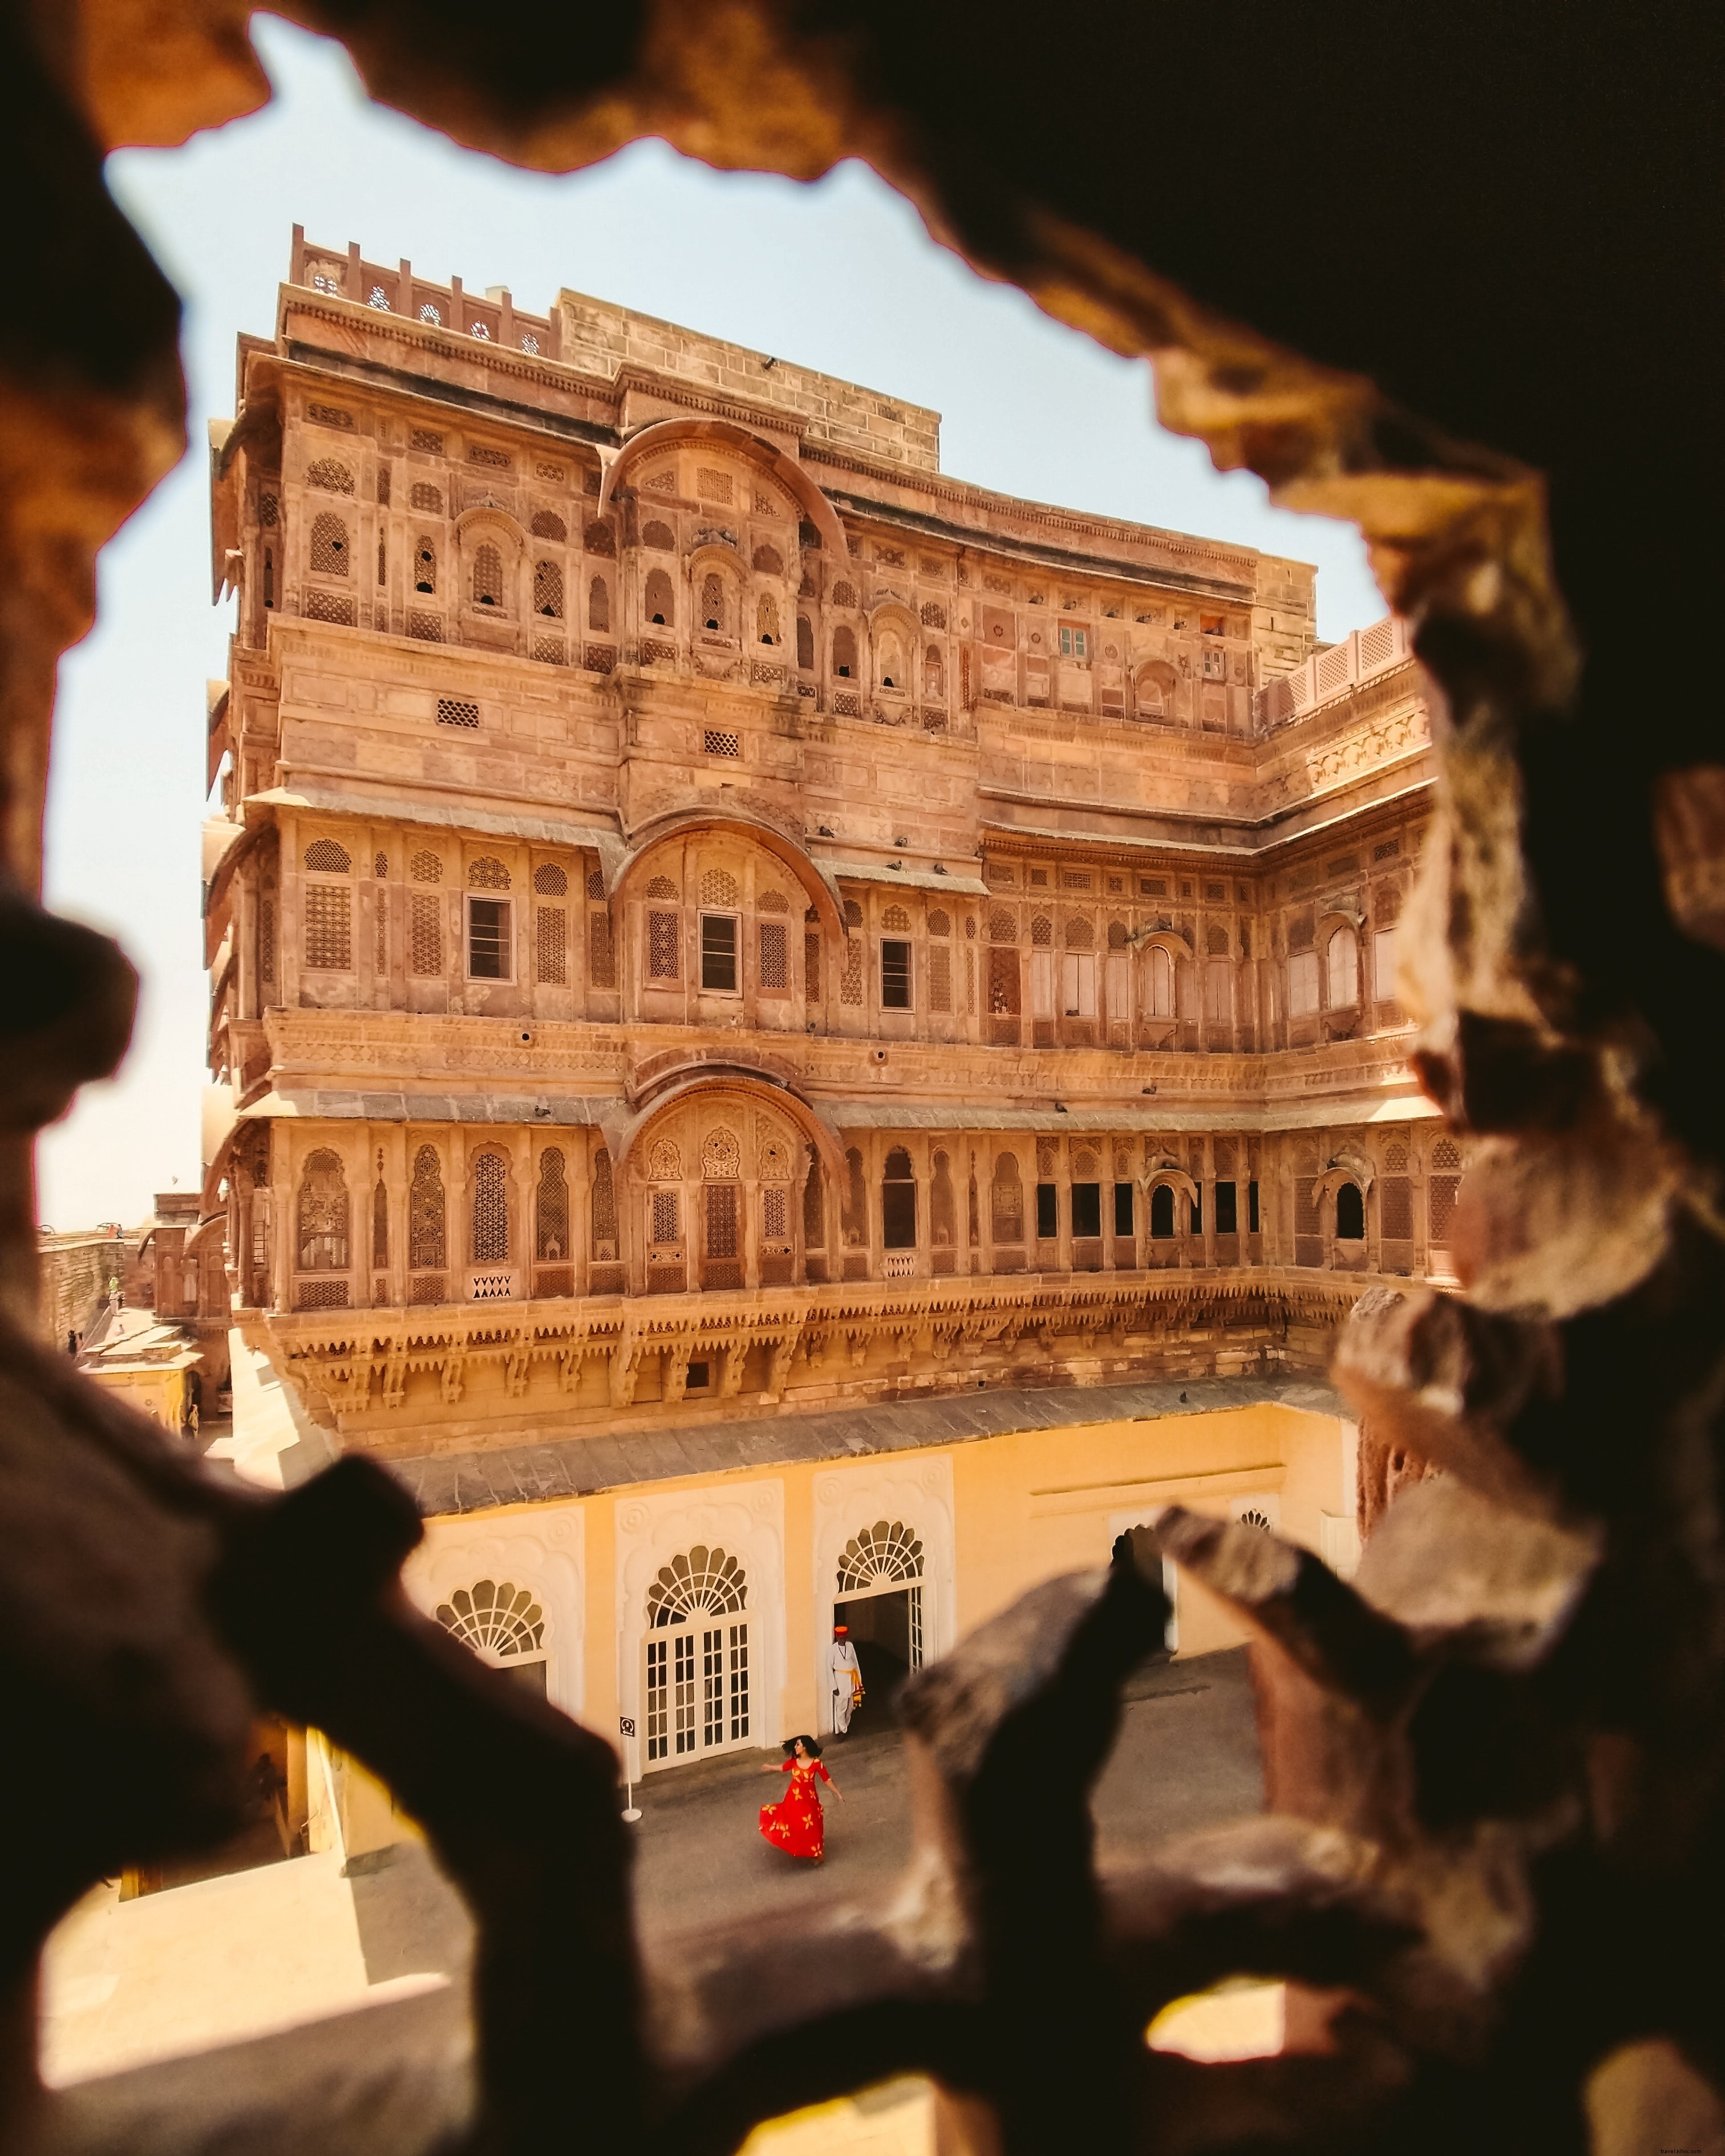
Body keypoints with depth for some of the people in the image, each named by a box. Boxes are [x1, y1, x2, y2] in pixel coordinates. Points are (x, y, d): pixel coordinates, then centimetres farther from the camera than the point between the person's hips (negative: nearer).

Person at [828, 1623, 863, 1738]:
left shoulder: (850, 1646, 0)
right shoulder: (832, 1649, -15)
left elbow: (855, 1663, 7)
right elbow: (829, 1668, -11)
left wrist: (859, 1680, 9)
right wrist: (834, 1687, -12)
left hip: (851, 1680, 5)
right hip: (840, 1680, -5)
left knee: (850, 1707, 17)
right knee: (841, 1708, 2)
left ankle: (846, 1727, 36)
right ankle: (842, 1731, 19)